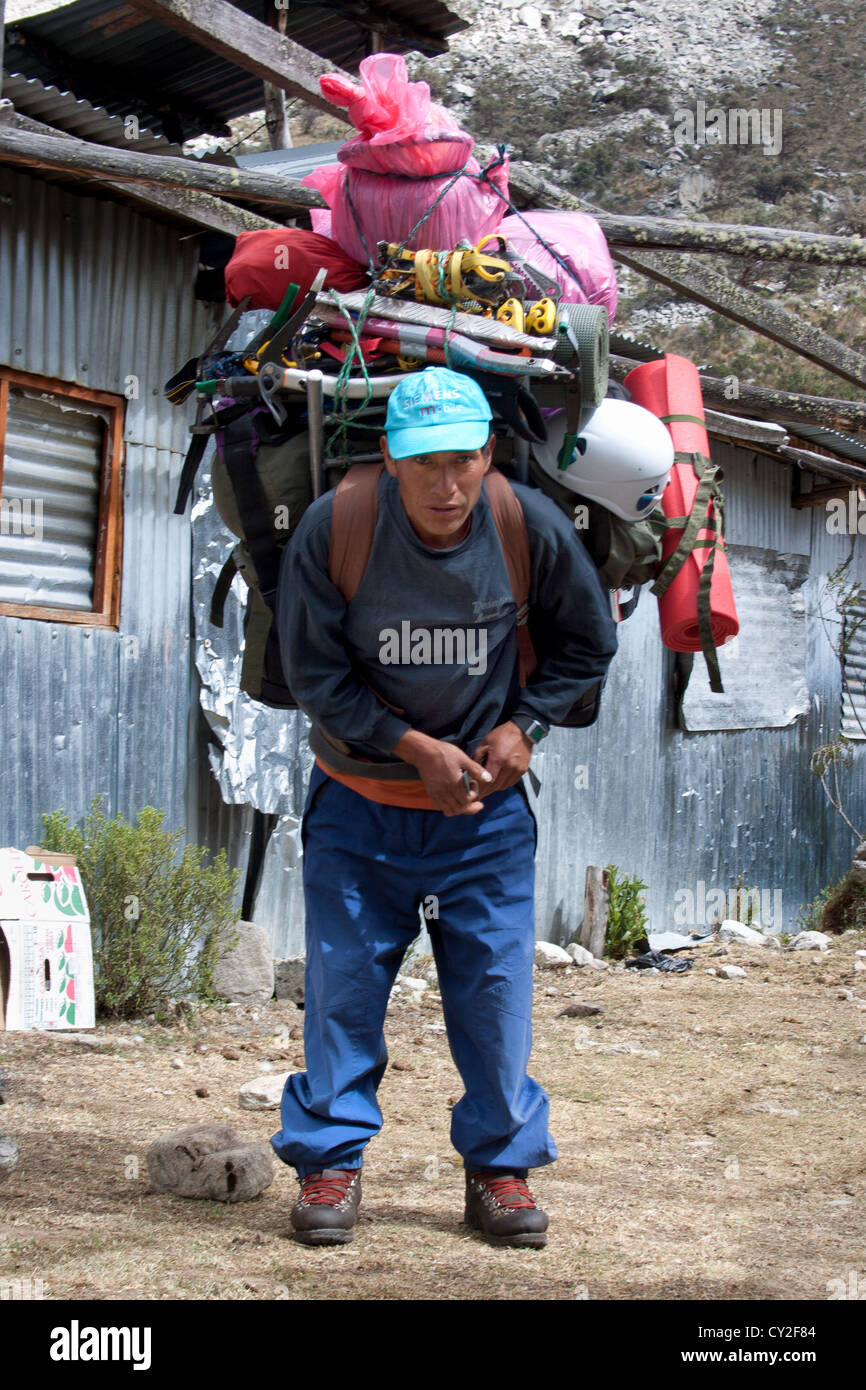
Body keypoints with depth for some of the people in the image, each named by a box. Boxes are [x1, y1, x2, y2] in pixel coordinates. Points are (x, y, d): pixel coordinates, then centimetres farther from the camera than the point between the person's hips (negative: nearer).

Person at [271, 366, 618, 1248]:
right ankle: (331, 1161, 14)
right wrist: (413, 745, -15)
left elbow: (588, 642, 7)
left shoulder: (532, 529, -11)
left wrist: (523, 725, -6)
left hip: (484, 806, 1)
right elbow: (312, 669, -8)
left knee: (496, 985, 3)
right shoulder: (334, 527, -16)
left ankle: (500, 1166, 17)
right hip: (359, 799, -1)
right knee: (344, 983, 1)